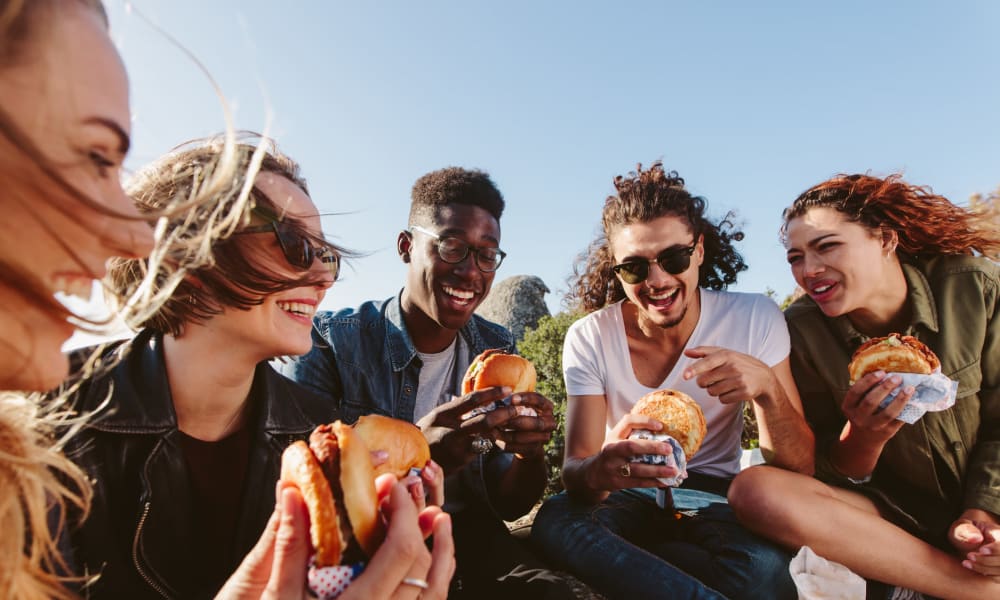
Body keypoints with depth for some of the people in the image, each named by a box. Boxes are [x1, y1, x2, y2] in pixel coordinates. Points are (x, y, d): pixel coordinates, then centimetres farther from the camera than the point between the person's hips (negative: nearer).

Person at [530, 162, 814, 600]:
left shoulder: (755, 318, -10)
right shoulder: (589, 339, -12)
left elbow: (798, 468, -10)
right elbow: (574, 471, -17)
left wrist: (766, 387, -31)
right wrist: (599, 469, -42)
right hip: (627, 499, 1)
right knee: (555, 520, -33)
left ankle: (621, 556, -12)